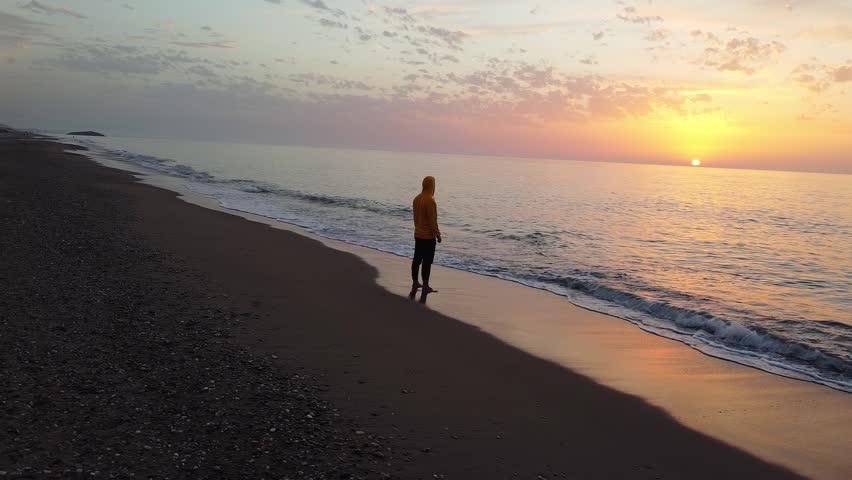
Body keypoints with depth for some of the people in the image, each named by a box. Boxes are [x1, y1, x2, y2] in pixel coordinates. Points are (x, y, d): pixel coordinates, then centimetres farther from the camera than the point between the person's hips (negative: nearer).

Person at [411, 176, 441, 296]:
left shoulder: (417, 199, 5)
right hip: (428, 236, -8)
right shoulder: (430, 201, -20)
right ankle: (425, 287, 3)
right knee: (427, 262, -1)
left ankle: (415, 284, 22)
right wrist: (437, 234, -10)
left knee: (417, 259, 14)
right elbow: (433, 220, -19)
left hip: (418, 235, 8)